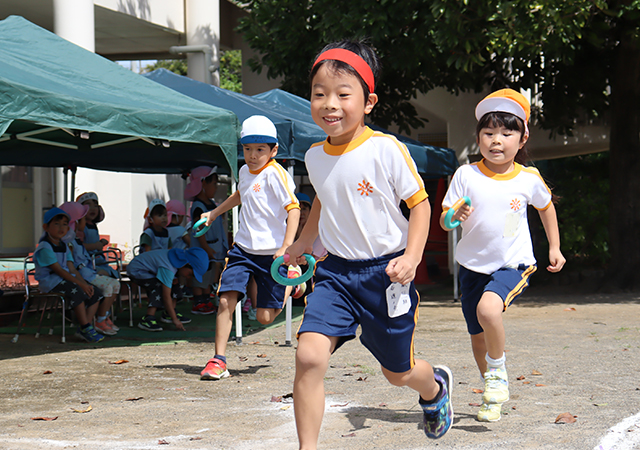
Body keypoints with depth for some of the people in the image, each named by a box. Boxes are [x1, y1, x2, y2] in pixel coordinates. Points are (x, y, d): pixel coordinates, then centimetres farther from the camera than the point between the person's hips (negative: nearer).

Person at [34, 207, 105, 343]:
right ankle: (86, 327, -27)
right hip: (49, 281, -9)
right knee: (76, 291, -34)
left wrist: (85, 284, -7)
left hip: (65, 279, 9)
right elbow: (58, 270, -20)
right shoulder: (44, 247, -13)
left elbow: (72, 269, 10)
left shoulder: (64, 246, 16)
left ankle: (83, 329, -8)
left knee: (95, 294, -2)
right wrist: (80, 283, -23)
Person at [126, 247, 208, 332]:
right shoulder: (168, 269, -34)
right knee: (159, 287, -30)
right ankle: (148, 319, -30)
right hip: (135, 271, -10)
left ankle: (168, 314, 6)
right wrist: (175, 320, -30)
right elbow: (166, 297, -33)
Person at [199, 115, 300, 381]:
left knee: (265, 317, 1)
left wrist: (286, 248, -27)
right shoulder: (245, 172, 10)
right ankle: (218, 360, -6)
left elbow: (293, 209, -19)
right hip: (243, 249, 6)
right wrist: (214, 213, 41)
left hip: (271, 253, -6)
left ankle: (289, 286, 33)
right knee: (226, 299, -13)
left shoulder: (275, 174, -14)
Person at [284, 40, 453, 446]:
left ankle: (435, 385, 49)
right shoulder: (315, 157, 1)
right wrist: (303, 243, 28)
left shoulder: (387, 150, -15)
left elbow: (420, 203, -8)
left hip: (385, 272, -3)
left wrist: (411, 257, -19)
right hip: (336, 272, 3)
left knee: (397, 372, 13)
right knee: (309, 355, -20)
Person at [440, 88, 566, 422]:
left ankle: (498, 372, -6)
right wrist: (456, 216, -27)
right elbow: (443, 220, -4)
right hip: (473, 266, 2)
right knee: (477, 337, 10)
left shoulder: (529, 179, -5)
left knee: (488, 309, -31)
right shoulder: (466, 175, -7)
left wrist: (554, 247, 16)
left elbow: (546, 207, 16)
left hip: (512, 264, -2)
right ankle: (494, 396, 35)